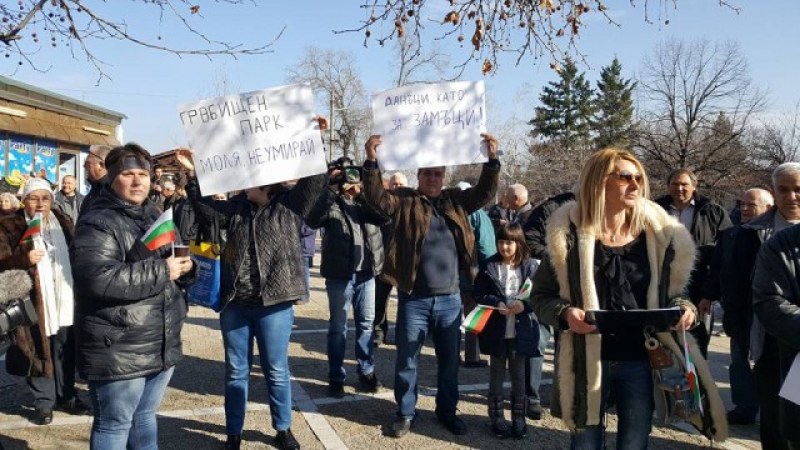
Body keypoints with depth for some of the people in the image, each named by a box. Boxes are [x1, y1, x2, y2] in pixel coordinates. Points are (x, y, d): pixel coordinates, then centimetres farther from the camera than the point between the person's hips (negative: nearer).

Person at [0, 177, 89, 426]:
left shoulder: (63, 223, 10)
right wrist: (24, 258, -26)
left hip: (64, 300, 4)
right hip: (33, 302, -4)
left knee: (65, 352, 11)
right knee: (39, 352, 3)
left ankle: (66, 396, 26)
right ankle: (43, 402, 17)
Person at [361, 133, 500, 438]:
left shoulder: (455, 201, 9)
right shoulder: (404, 202, -1)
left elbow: (485, 193, 4)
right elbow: (376, 198, -14)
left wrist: (492, 161, -10)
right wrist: (372, 163, -28)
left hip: (449, 299, 3)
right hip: (413, 299, -2)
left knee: (450, 360, 15)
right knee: (407, 361, 9)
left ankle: (447, 410, 33)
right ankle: (405, 413, 27)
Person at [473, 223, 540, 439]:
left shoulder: (530, 267, -2)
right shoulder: (489, 267, -2)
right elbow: (479, 294, -2)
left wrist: (524, 304, -20)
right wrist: (497, 303, -18)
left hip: (521, 331, 0)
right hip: (496, 330, 0)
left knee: (518, 374, 12)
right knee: (497, 374, 12)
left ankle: (518, 417, 25)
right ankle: (496, 416, 23)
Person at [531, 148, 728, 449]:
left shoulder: (658, 235, 1)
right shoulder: (569, 235, -6)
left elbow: (671, 294, 12)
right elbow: (541, 296, -2)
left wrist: (684, 308, -10)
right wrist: (565, 313, -21)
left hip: (642, 361, 2)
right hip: (587, 363, -2)